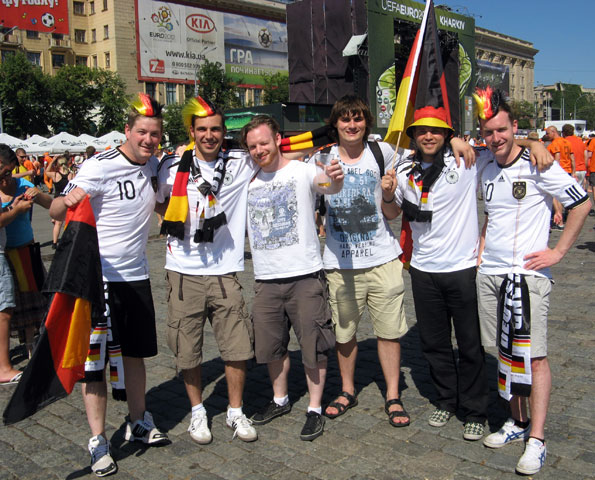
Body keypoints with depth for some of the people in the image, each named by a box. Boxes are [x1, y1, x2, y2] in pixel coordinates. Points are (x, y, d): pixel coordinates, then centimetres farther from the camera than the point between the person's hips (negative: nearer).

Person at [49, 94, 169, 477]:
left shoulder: (153, 167, 6)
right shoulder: (100, 167, -14)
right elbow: (56, 213, -17)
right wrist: (67, 199, -41)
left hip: (137, 276, 6)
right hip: (98, 277, -6)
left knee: (136, 353, 16)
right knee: (95, 361, 1)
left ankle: (139, 423, 32)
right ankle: (98, 440, 13)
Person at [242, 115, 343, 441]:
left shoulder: (302, 171, -6)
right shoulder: (248, 181, 9)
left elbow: (328, 187, -26)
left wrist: (335, 179, -51)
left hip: (305, 276, -5)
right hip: (265, 279, 5)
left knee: (313, 345, 3)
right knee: (271, 346, 16)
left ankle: (315, 410, 18)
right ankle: (280, 400, 37)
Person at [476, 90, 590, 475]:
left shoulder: (537, 165, -9)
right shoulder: (486, 170, 9)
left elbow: (582, 204, -6)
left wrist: (558, 251, -8)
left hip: (528, 274, -6)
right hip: (490, 272, 6)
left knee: (534, 356, -4)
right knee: (505, 352, 12)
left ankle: (537, 440, 4)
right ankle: (518, 422, 25)